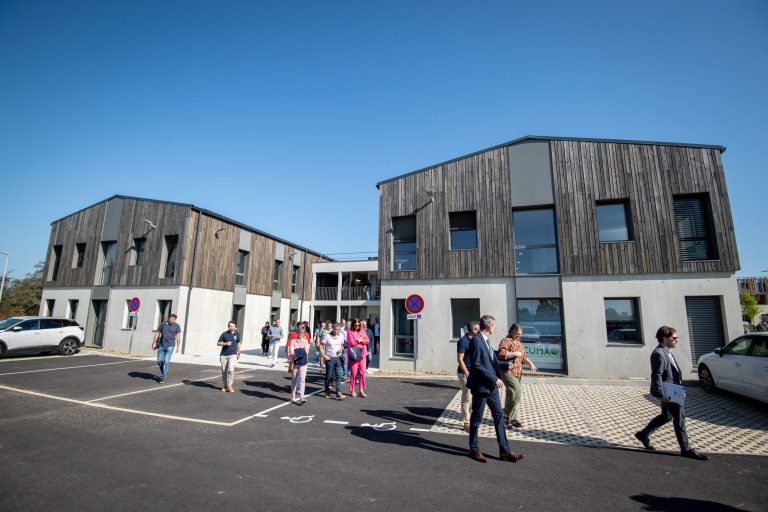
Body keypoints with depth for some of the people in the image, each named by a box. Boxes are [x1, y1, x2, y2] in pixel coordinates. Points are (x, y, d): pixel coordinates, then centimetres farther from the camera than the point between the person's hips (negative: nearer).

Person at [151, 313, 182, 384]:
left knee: (166, 361, -7)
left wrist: (178, 346, -3)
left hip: (170, 346, -3)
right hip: (161, 345, 3)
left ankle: (162, 377, 1)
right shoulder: (163, 324, 2)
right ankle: (164, 372, 33)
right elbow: (157, 333, 8)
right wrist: (154, 343, 3)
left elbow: (178, 336, -1)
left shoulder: (176, 326, -3)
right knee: (159, 361, 7)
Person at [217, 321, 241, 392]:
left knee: (230, 369, -16)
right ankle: (225, 385, 23)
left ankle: (230, 385, -4)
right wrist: (225, 344, -15)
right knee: (224, 371, 7)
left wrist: (239, 353, 18)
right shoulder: (224, 334, -2)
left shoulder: (237, 334, 3)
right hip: (224, 354, 1)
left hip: (233, 354, 0)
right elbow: (218, 343, 4)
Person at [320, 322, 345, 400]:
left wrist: (341, 349, -6)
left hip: (338, 358, 3)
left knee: (338, 375, -4)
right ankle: (327, 391, 26)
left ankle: (338, 393, -2)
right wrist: (324, 355, -12)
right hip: (329, 358, -3)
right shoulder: (327, 336, -10)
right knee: (328, 376, 9)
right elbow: (321, 346, -5)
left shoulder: (341, 336, 3)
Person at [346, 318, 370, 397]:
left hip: (362, 354, 5)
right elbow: (352, 343, -14)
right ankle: (352, 390, 12)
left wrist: (360, 340, -12)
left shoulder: (362, 330, 11)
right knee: (353, 372, -1)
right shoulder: (350, 332, -5)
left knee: (362, 372, 3)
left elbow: (367, 340, 5)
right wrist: (361, 339, -5)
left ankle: (361, 390, 13)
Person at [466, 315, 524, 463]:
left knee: (499, 416, 12)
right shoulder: (476, 341, -20)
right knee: (477, 418, 6)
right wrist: (494, 378, -20)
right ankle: (474, 450, 22)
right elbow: (476, 365, -23)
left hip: (491, 386, 9)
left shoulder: (486, 340, 10)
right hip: (480, 386, -9)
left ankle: (504, 451, 21)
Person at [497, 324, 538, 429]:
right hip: (508, 371, -8)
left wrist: (530, 363, 3)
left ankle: (512, 417, 21)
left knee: (512, 394, 9)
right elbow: (501, 354, -20)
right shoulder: (506, 341, -8)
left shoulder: (520, 343, 18)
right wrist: (515, 353, -16)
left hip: (518, 373, 8)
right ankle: (506, 416, -3)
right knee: (517, 391, -16)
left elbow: (524, 357, 22)